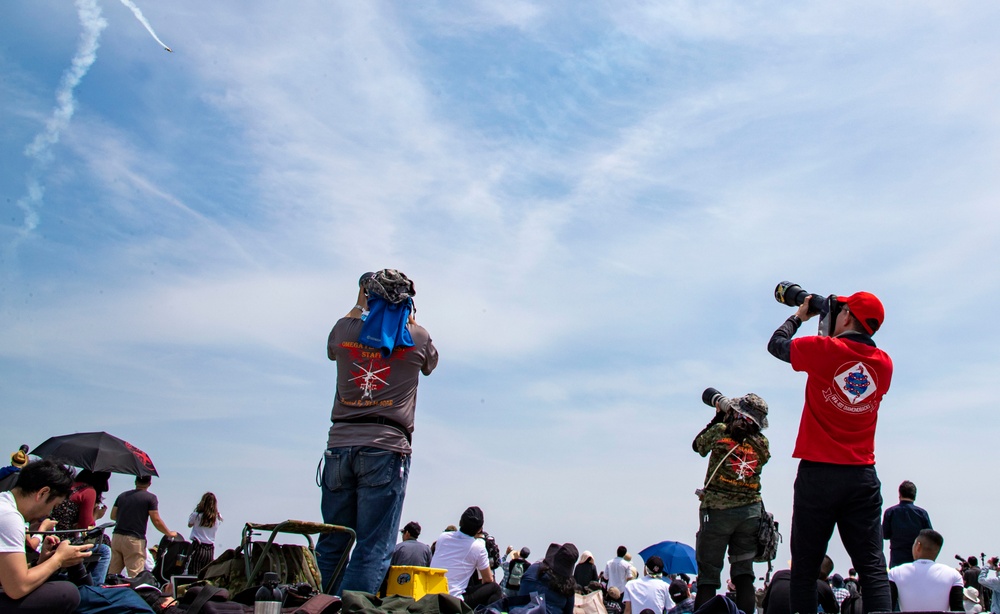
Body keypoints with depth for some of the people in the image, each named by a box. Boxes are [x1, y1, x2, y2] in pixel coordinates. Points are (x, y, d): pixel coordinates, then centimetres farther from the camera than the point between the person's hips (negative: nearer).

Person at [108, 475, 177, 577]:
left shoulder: (122, 495, 13)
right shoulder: (150, 498, -4)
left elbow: (113, 516, 16)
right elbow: (156, 521, -6)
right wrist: (169, 533, 7)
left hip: (117, 536, 5)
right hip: (134, 539, -5)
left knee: (112, 573, 12)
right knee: (135, 575, -4)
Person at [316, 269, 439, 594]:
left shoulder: (345, 329, 7)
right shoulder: (417, 337, 3)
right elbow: (430, 362, 26)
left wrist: (360, 305, 37)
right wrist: (408, 316, 32)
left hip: (340, 445, 3)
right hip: (386, 448, -3)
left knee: (331, 545, 12)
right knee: (373, 550, -2)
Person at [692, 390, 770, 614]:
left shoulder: (720, 431, -8)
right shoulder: (762, 444, 1)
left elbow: (697, 445, 9)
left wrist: (719, 416, 15)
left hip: (717, 510, -3)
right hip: (750, 511, 3)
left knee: (708, 574, 1)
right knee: (744, 572, 10)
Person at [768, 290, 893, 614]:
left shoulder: (825, 349, -8)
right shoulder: (884, 363, 6)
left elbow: (776, 344, 6)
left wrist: (799, 315, 21)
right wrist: (832, 336, 24)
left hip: (819, 473, -3)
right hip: (863, 477, 4)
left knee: (805, 567, 3)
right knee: (872, 567, 2)